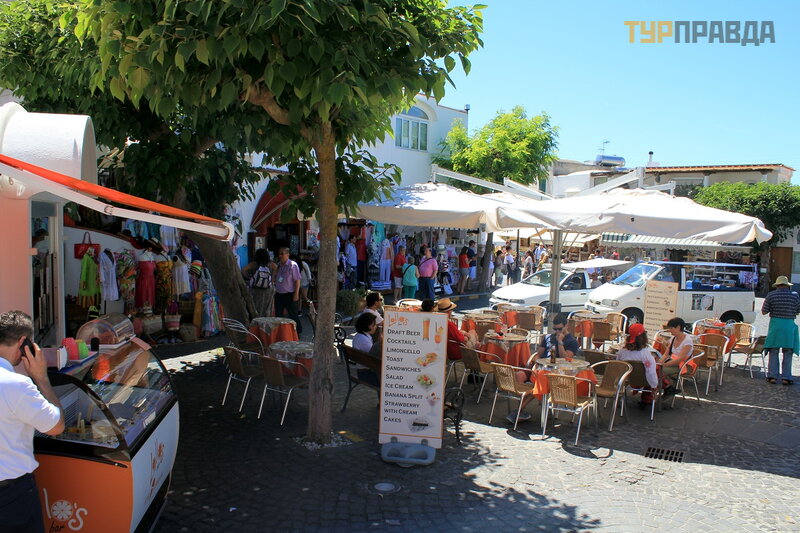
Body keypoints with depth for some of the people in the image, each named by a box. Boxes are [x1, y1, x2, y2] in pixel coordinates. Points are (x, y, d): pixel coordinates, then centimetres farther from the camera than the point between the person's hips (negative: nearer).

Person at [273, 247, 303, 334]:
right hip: (278, 294, 6)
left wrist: (296, 294, -15)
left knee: (293, 315, 0)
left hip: (289, 295, -6)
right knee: (278, 315, 11)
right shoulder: (278, 265, 9)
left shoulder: (293, 265, -9)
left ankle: (297, 333, 10)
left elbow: (297, 280, -11)